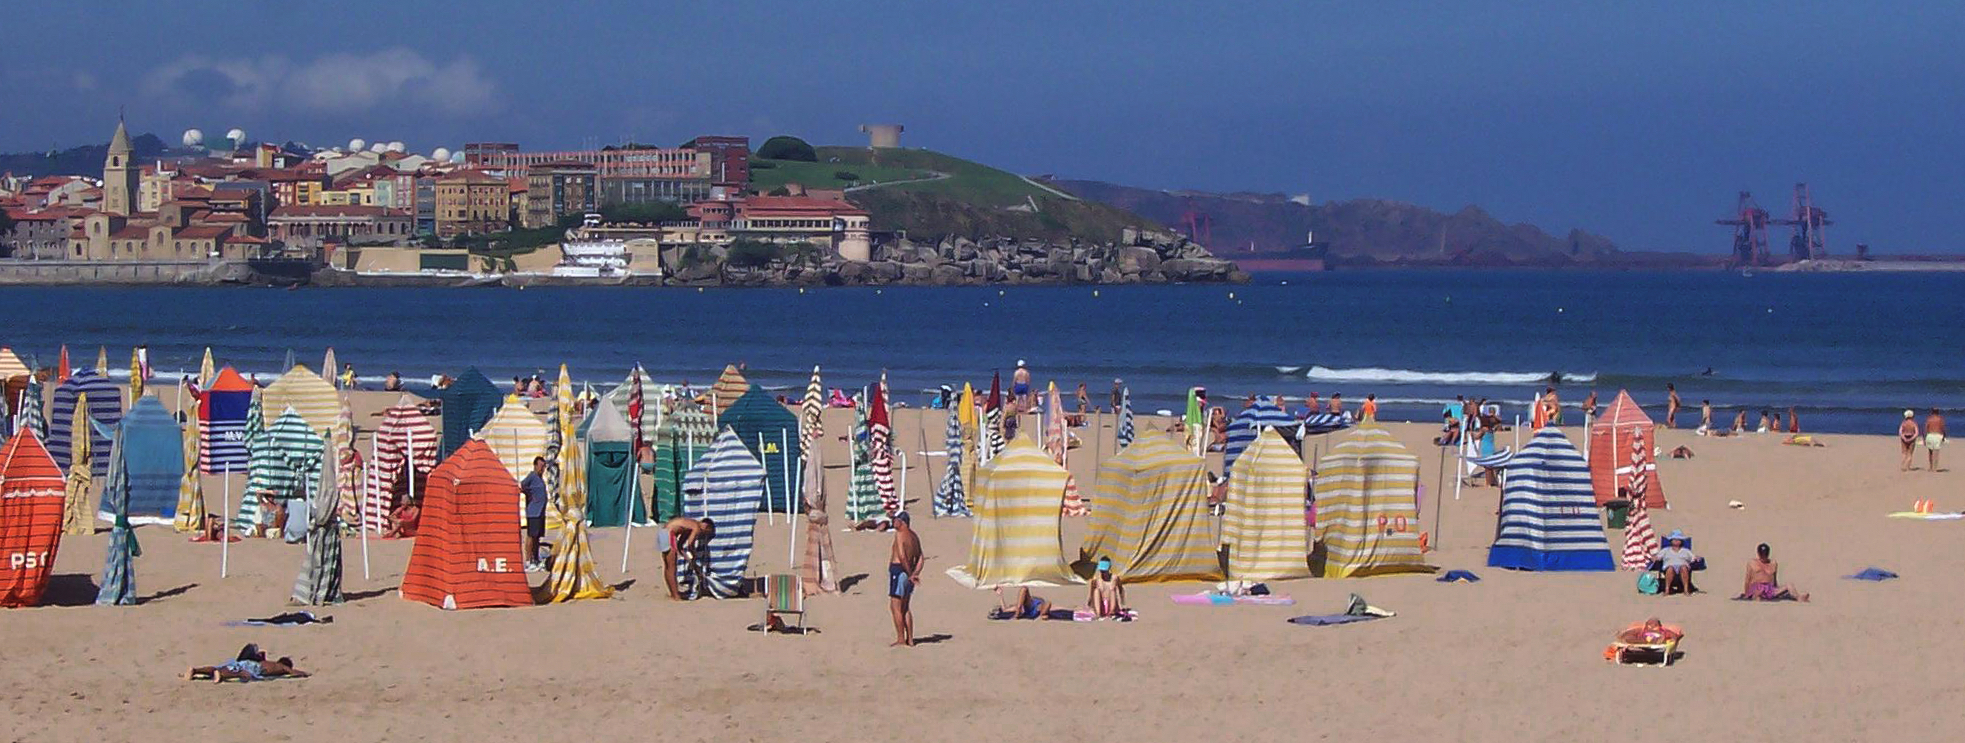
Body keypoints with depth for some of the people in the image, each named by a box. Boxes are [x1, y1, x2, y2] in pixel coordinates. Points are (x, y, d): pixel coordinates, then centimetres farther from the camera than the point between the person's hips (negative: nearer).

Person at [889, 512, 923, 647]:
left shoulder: (900, 535, -14)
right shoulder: (914, 536, 13)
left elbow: (902, 556, -23)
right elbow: (919, 558, 12)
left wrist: (910, 574, -17)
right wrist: (915, 574, 4)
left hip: (898, 570, -9)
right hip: (908, 573, 9)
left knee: (896, 607, -4)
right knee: (905, 608, 16)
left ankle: (901, 640, -5)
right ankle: (910, 639, 16)